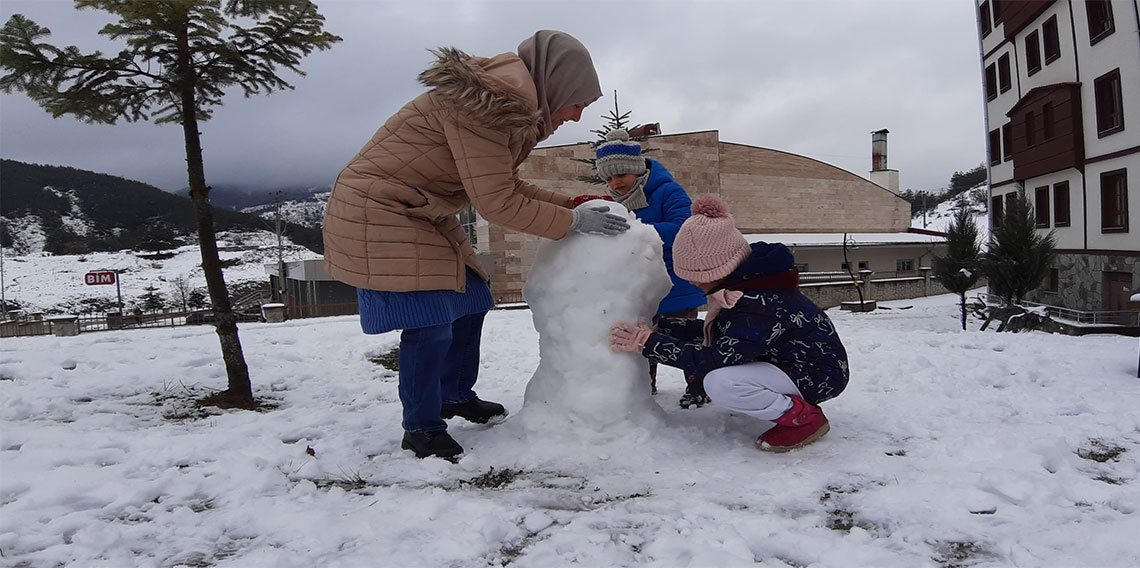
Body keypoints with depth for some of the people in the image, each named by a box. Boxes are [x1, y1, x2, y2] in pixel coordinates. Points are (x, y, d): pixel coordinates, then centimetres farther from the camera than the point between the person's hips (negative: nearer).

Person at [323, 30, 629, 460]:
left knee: (470, 300, 11)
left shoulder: (510, 107, 5)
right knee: (431, 319, -14)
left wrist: (574, 203, 4)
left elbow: (508, 186, 11)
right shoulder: (485, 104, -26)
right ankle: (422, 428, 4)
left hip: (422, 217, 10)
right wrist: (573, 221, -17)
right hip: (377, 212, -10)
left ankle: (456, 396, 30)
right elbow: (497, 203, -26)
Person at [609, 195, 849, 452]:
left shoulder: (759, 305, -30)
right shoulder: (744, 282, -1)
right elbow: (713, 331, 8)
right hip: (789, 362, 10)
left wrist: (649, 344, -23)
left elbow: (713, 359, -29)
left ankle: (804, 418, -11)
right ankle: (783, 402, 11)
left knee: (720, 383, -29)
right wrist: (658, 327, 2)